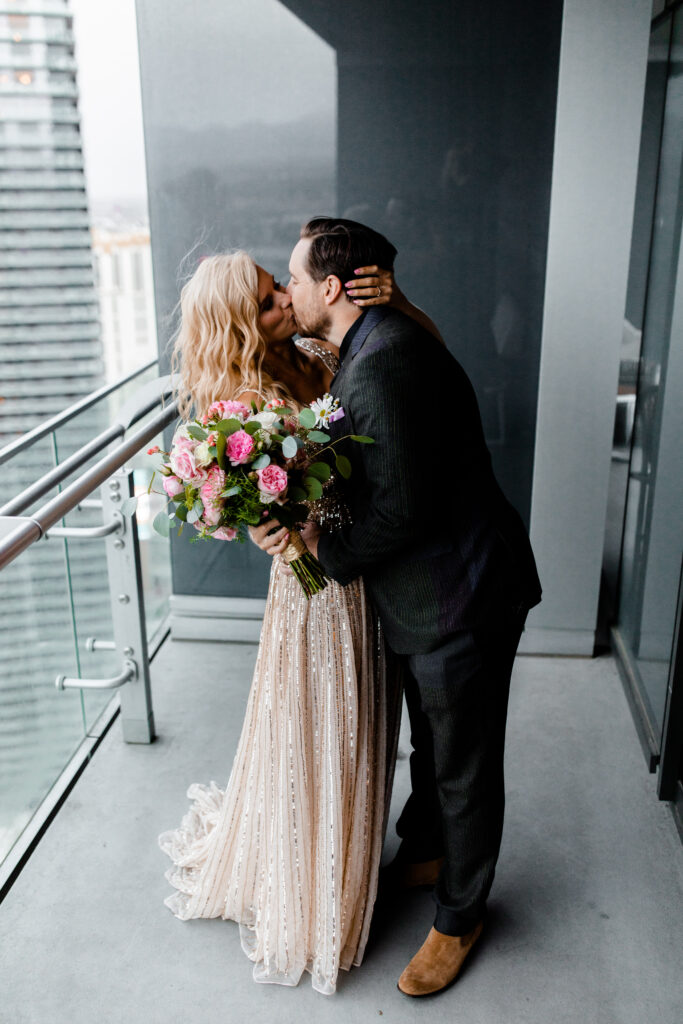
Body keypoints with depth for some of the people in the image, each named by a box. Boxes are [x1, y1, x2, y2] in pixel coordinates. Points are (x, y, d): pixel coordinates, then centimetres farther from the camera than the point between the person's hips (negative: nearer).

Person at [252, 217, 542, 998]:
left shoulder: (384, 363, -26)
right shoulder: (369, 350, 8)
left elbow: (403, 511, -28)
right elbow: (368, 479, 13)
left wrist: (323, 546, -16)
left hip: (461, 597, -10)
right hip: (428, 592, 10)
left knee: (464, 768, 10)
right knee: (430, 744, 28)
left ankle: (459, 918, 31)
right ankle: (423, 854, 51)